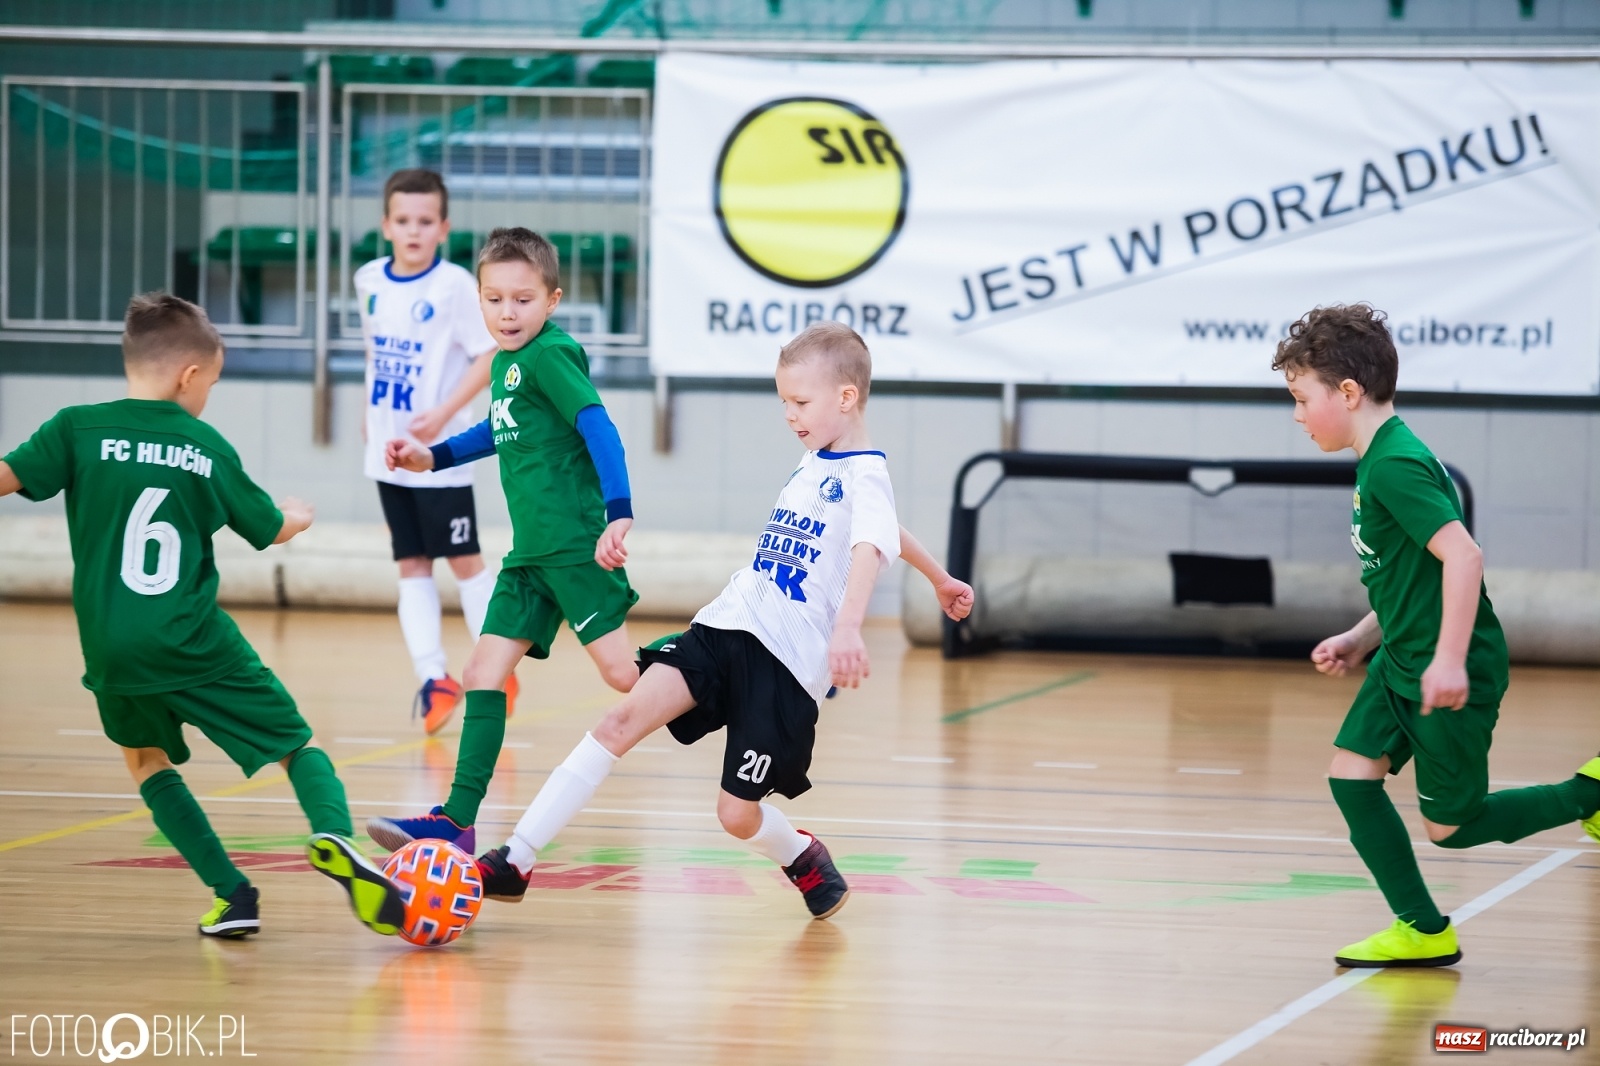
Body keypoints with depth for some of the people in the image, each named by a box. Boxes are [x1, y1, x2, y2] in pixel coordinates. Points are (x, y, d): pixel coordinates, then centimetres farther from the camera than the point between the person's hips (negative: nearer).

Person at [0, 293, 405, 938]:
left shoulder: (79, 430, -1)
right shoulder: (208, 449, 4)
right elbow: (272, 529, 17)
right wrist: (301, 516, 39)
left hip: (112, 648, 1)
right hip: (196, 643, -1)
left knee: (146, 760, 25)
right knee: (295, 743, 10)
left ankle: (232, 895, 13)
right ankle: (332, 836, -22)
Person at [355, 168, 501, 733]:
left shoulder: (454, 285, -14)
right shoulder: (370, 280, 4)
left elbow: (489, 356, -15)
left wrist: (444, 413, -22)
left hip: (440, 453, -6)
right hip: (388, 451, 6)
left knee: (463, 559, 2)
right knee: (411, 564, 5)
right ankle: (434, 679, 8)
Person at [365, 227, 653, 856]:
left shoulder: (551, 355, -12)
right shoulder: (505, 363, 15)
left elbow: (600, 429, -22)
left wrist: (618, 514, -32)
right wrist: (431, 458, 29)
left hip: (577, 544, -9)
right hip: (530, 552, 9)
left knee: (623, 674, -14)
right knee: (483, 675, 3)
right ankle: (456, 820, 2)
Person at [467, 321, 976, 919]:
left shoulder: (864, 477, -9)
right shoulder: (814, 465, 18)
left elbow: (869, 547, -29)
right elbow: (890, 527, 35)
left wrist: (847, 627, -49)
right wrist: (941, 578, 52)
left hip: (789, 662, -7)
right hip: (727, 626, 7)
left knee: (738, 814, -7)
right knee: (625, 718, -14)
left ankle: (804, 858, 30)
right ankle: (515, 862, -19)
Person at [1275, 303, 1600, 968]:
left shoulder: (1395, 466, -21)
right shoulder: (1381, 459, 11)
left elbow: (1462, 555, -30)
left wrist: (1450, 660, -33)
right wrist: (1362, 639, 15)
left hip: (1450, 673, -10)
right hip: (1403, 661, 10)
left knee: (1450, 827, 1)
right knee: (1351, 772, 2)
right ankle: (1423, 932, 7)